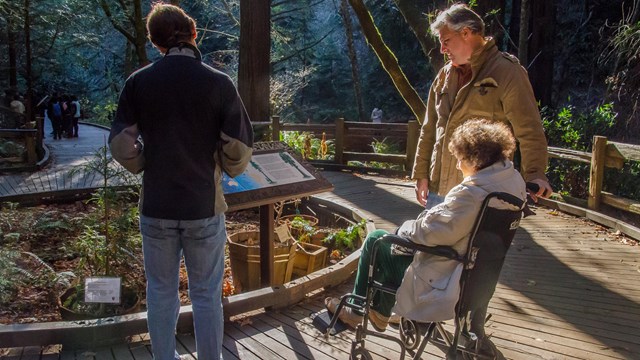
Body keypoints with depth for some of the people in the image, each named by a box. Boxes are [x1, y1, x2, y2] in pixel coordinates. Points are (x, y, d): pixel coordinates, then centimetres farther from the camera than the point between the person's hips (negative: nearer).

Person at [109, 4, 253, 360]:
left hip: (156, 209, 2)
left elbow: (121, 146, -4)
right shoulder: (218, 83, -9)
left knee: (161, 292, 17)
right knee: (206, 295, 12)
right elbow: (239, 150, -9)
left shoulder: (139, 82, -4)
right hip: (204, 208, -1)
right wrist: (229, 170, 12)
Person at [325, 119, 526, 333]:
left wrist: (405, 229, -6)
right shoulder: (515, 181, -3)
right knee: (401, 234, 26)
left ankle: (355, 311, 29)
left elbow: (430, 231, -27)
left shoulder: (471, 194, -31)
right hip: (475, 273, 9)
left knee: (376, 240, 10)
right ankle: (381, 312, 36)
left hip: (443, 282, -9)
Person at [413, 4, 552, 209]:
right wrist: (421, 174, 15)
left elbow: (529, 131, -12)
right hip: (438, 188, 7)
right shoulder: (445, 75, 14)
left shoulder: (507, 72, -6)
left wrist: (535, 175, -24)